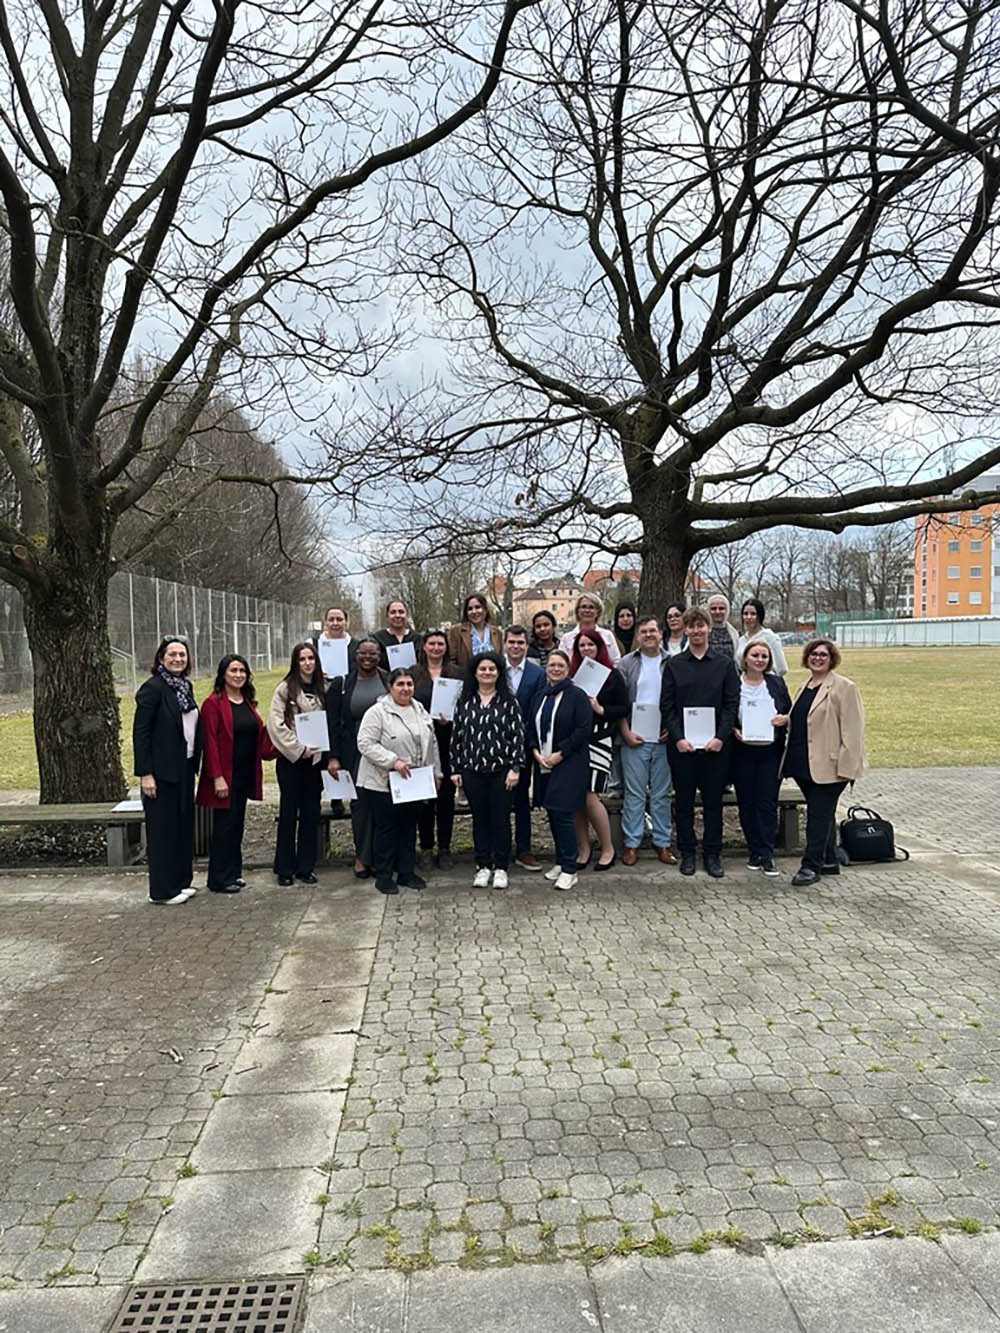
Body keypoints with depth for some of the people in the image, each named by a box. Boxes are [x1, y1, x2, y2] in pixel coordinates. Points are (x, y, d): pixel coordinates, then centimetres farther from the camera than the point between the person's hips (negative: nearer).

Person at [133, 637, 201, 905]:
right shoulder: (153, 688, -12)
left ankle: (181, 882, 26)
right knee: (163, 829, 0)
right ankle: (162, 890, 10)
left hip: (184, 768, 8)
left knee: (184, 825, 14)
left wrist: (195, 764, 12)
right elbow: (140, 733, -15)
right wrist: (145, 774, -19)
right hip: (162, 771, -8)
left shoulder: (185, 686, 11)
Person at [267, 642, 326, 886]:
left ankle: (305, 867, 17)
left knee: (311, 814, 7)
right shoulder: (285, 688, -5)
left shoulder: (322, 689, 8)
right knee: (288, 813, 2)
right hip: (290, 758, -4)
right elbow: (275, 723, -10)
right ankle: (285, 869, 11)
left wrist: (320, 747, -2)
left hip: (315, 758, 4)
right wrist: (298, 748, -12)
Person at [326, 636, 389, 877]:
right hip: (355, 754, 0)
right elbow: (333, 723, 2)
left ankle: (379, 857, 14)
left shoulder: (390, 681, 5)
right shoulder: (341, 685, 4)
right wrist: (333, 757, -5)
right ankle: (362, 856, 14)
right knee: (360, 802, 2)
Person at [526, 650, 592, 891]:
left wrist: (559, 754, -14)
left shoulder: (577, 696, -6)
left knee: (562, 814, -10)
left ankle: (569, 869, -2)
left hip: (569, 764, -6)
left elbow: (583, 731, -12)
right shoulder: (539, 697, 13)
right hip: (543, 764, 7)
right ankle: (560, 862, 25)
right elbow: (531, 728, 15)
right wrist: (536, 752, -2)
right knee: (552, 814, 12)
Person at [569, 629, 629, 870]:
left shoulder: (612, 676, 5)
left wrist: (600, 710, -10)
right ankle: (583, 849, 17)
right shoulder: (572, 674, 11)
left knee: (589, 795, -9)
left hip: (599, 739, -3)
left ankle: (608, 848, 9)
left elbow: (624, 708, 2)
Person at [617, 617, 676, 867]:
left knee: (662, 793, 8)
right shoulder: (626, 664, 3)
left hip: (664, 738, 1)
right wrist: (626, 732, -7)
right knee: (634, 793, 3)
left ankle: (662, 842, 17)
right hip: (634, 738, -1)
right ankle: (631, 843, 11)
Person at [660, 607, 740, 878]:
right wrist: (678, 738, -10)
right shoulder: (674, 665, 5)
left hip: (715, 744, 0)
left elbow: (732, 703, 0)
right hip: (681, 744, 0)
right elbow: (666, 706, 1)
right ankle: (687, 853, 17)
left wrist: (721, 737, -11)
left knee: (713, 800, 6)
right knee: (683, 800, 6)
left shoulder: (724, 663, 5)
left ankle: (712, 854, 16)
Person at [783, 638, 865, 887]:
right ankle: (829, 861, 25)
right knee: (822, 814, 16)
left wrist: (846, 765, -17)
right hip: (803, 764, 8)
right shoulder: (804, 687, 17)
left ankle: (811, 865, 1)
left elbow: (852, 729, -13)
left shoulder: (844, 687, -8)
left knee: (819, 815, -5)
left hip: (828, 766, -8)